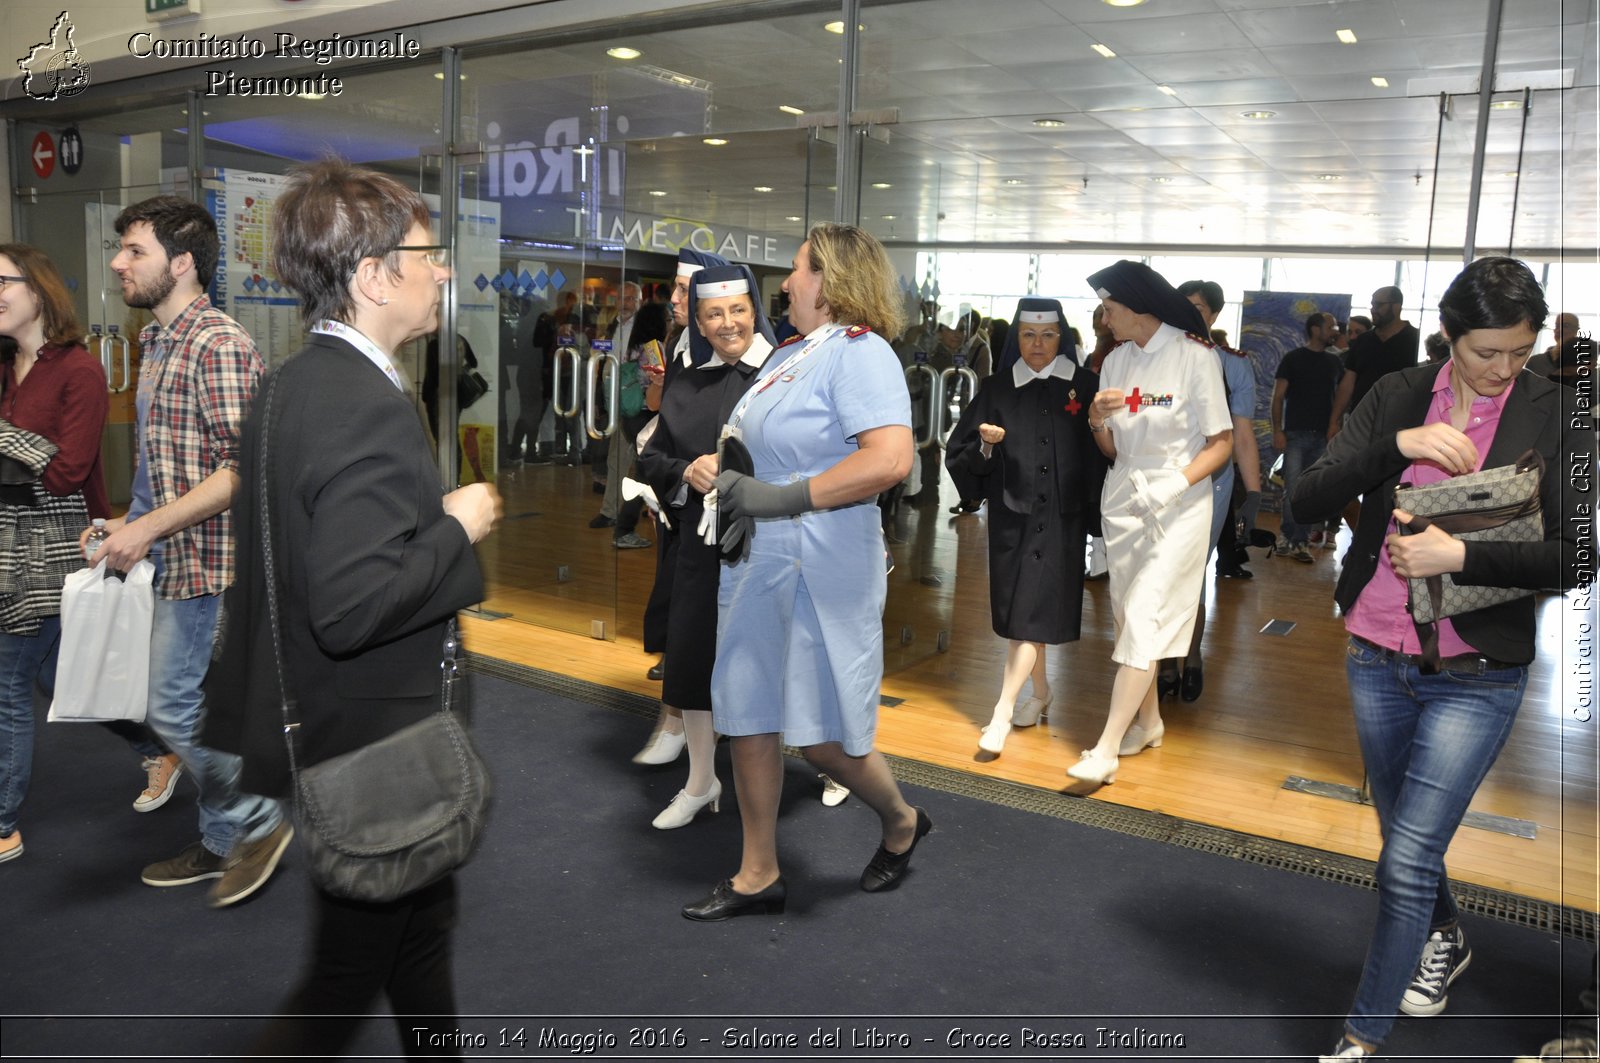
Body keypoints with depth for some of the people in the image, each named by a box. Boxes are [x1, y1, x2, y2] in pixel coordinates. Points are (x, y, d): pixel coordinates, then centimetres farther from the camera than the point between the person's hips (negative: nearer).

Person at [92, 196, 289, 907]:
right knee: (196, 709, 16)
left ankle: (259, 821, 14)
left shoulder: (218, 345, -17)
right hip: (179, 563, 10)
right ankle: (225, 841, 29)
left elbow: (244, 468, -24)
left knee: (175, 711, -4)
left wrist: (148, 527, -23)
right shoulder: (158, 344, 14)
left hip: (206, 564, -10)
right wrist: (122, 524, 12)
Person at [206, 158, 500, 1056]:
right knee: (352, 968, 10)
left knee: (424, 917, 26)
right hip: (372, 745, -10)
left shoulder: (295, 382, 5)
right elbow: (352, 603, -33)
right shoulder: (364, 406, -26)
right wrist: (457, 528, -20)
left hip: (332, 723, 10)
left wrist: (434, 517, 10)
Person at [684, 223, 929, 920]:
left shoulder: (859, 351, -12)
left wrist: (787, 497, -25)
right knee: (748, 718, 11)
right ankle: (758, 876, 26)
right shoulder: (789, 355, 14)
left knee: (819, 733, 0)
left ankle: (902, 824, 30)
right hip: (756, 560, 9)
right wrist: (727, 477, 3)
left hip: (824, 567, -9)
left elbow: (891, 458, -26)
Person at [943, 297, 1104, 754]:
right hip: (1011, 515, 2)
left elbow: (1102, 452, 0)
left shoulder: (1084, 386, -2)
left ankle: (1003, 710, -1)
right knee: (1021, 610, 12)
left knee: (1031, 612, -5)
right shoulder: (996, 390, 1)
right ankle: (1040, 690, 31)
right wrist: (984, 446, -20)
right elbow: (959, 456, -2)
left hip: (1061, 516, -2)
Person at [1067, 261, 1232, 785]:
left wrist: (1176, 483, -23)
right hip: (1123, 499, 6)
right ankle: (1148, 720, 28)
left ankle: (1106, 749, -7)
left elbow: (1222, 442, -9)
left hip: (1178, 505, -6)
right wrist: (1098, 419, -12)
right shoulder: (1116, 362, 5)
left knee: (1143, 619, -10)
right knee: (1129, 614, 11)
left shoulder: (1195, 358, -12)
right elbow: (1111, 450, 8)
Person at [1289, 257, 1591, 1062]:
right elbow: (1308, 501, -8)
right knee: (1404, 835, 22)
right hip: (1376, 660, 4)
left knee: (1407, 860, -3)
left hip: (1476, 677, -3)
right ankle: (1445, 940, 52)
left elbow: (1570, 558, -11)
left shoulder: (1555, 415, -7)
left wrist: (1458, 555, -22)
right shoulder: (1397, 397, -1)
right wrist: (1397, 444, -20)